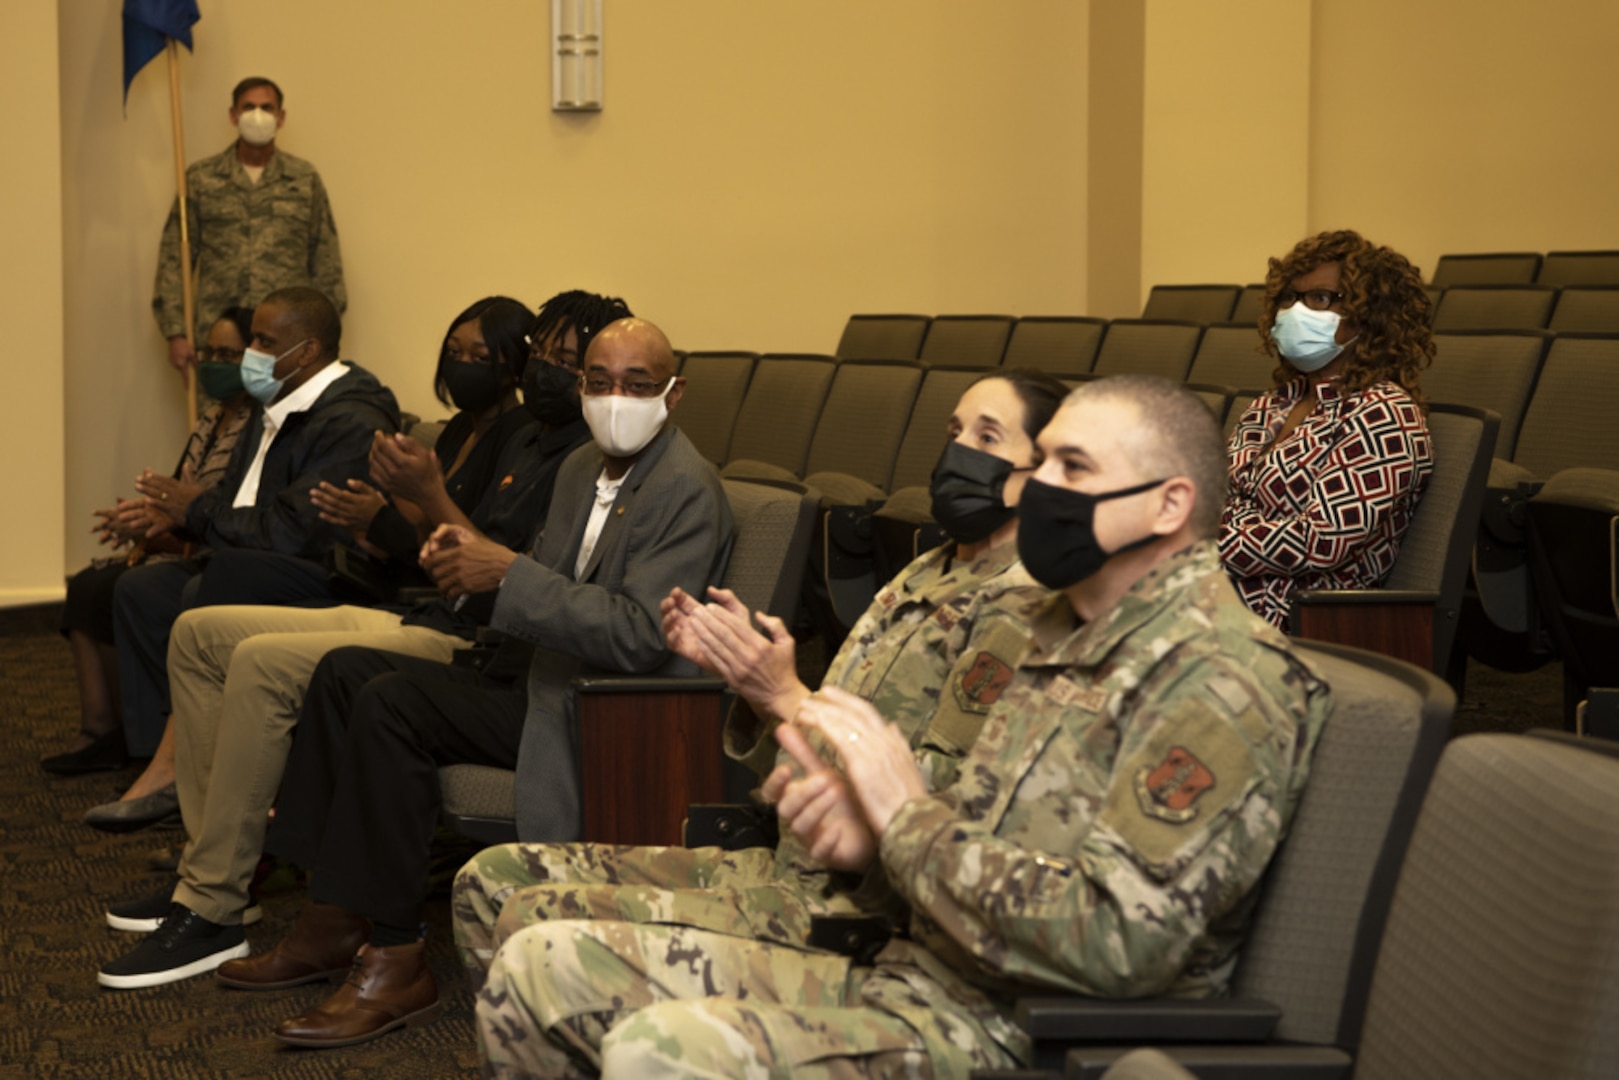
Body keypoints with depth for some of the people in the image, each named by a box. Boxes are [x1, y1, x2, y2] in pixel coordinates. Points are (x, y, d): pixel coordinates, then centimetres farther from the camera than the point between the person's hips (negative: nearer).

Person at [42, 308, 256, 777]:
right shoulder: (211, 420, 15)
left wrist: (159, 524, -23)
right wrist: (143, 521, -5)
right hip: (181, 551, 9)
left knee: (103, 594, -18)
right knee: (85, 585, -8)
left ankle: (116, 733, -1)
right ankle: (96, 731, -13)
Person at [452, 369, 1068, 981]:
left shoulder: (1020, 611, -11)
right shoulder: (925, 576, 17)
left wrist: (787, 697, -20)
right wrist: (745, 674, 0)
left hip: (851, 909, -9)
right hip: (786, 865, 9)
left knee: (536, 922, -19)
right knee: (490, 881, 3)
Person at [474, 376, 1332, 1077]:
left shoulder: (1225, 682, -15)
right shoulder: (1066, 631, 15)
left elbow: (1116, 942, -24)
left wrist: (911, 817, -15)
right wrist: (872, 839, -1)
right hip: (907, 974, 9)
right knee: (544, 965, 1)